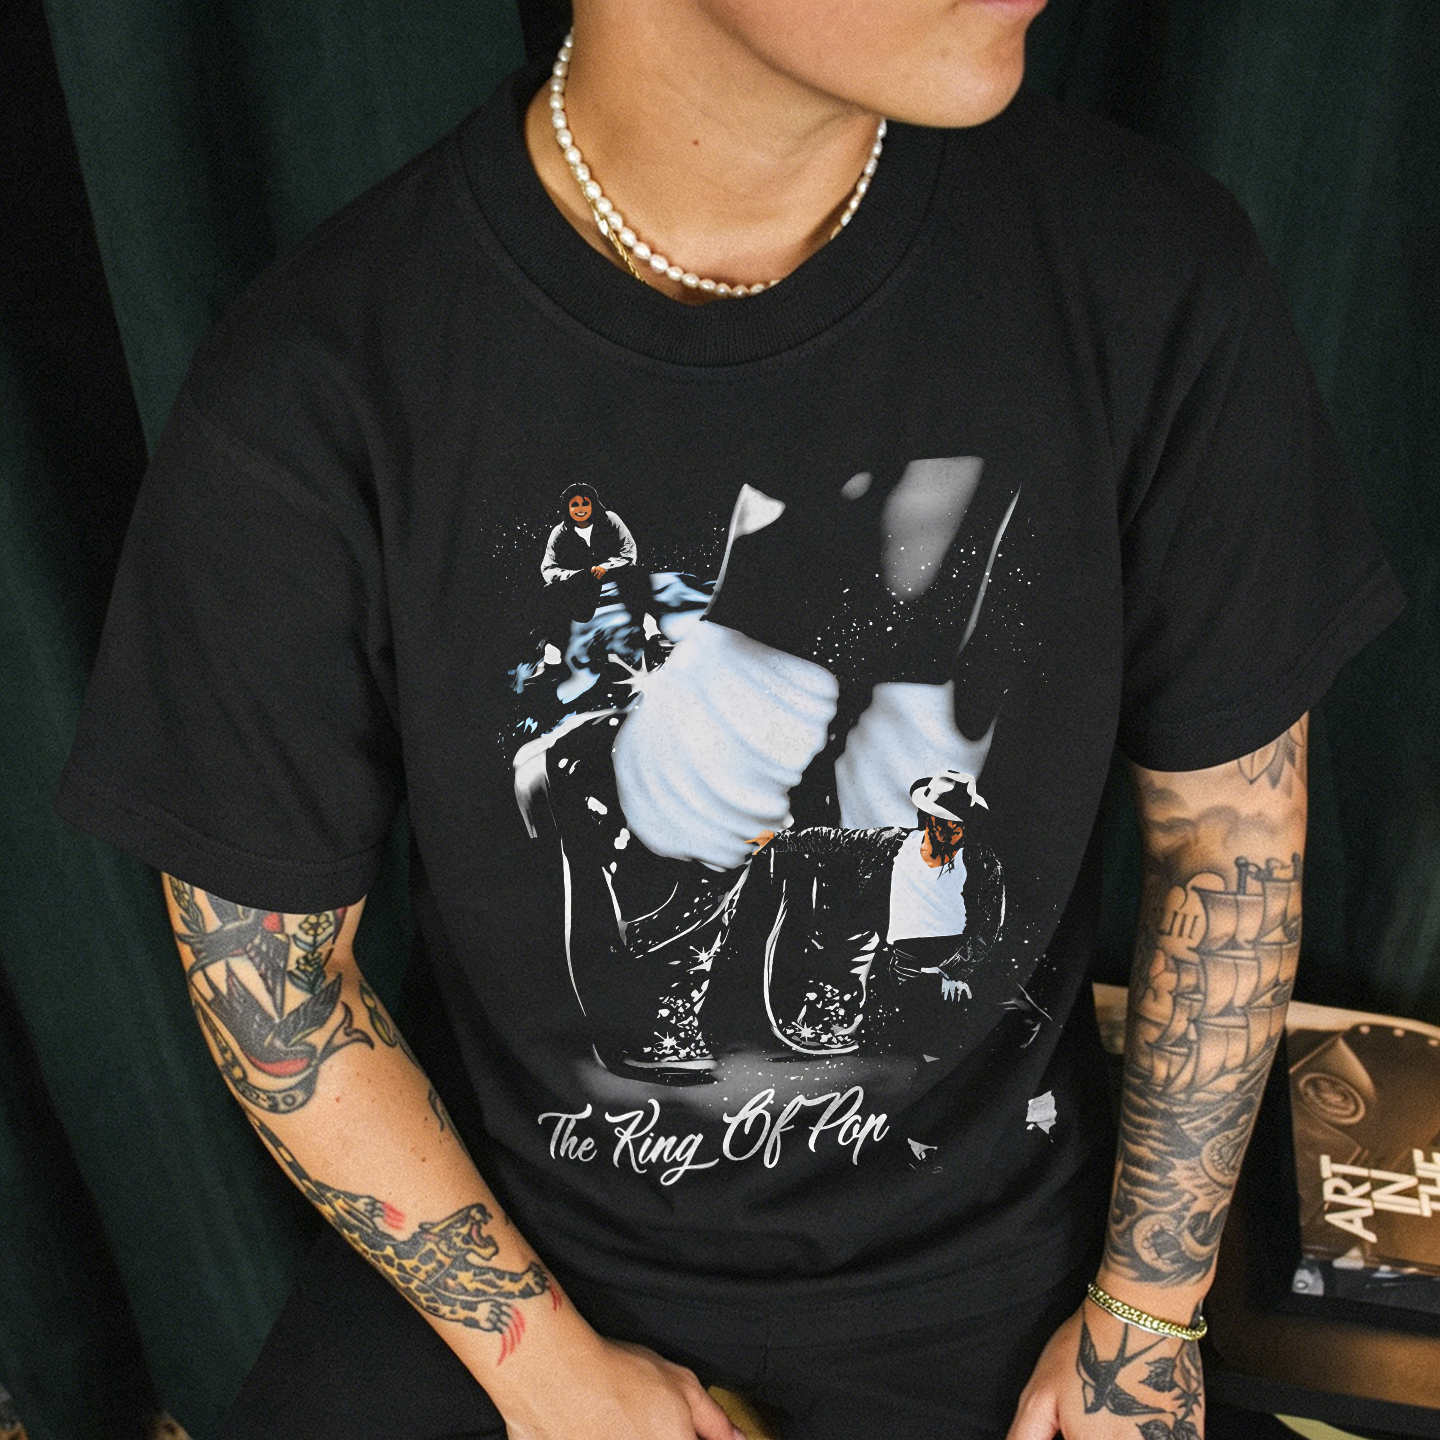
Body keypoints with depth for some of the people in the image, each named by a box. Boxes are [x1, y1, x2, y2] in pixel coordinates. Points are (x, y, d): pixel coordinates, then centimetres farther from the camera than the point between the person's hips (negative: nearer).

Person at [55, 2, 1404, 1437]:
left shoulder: (1151, 278, -21)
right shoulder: (303, 410, -25)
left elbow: (1233, 827, -8)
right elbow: (262, 955, -11)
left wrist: (1149, 1317, -1)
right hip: (504, 1222, 0)